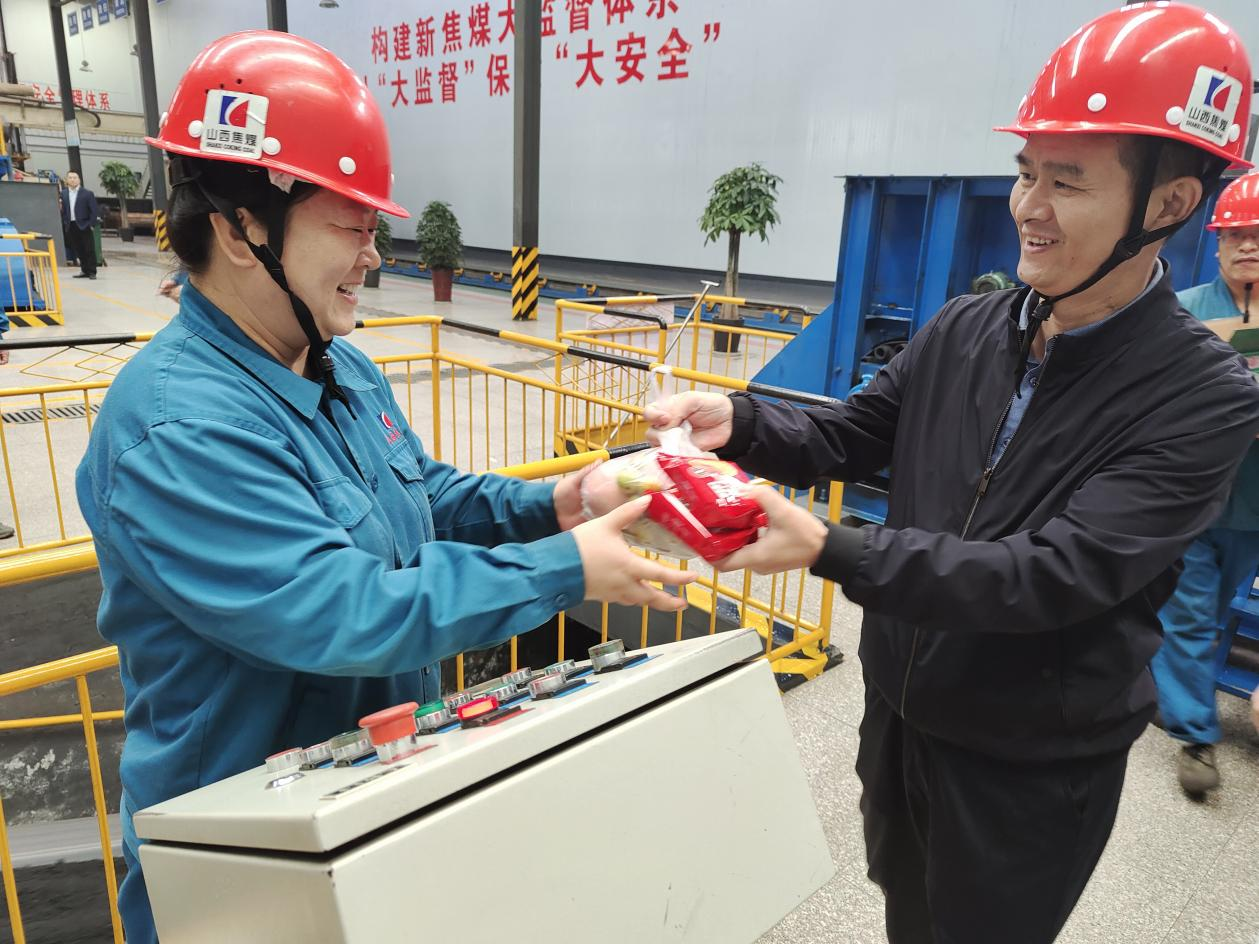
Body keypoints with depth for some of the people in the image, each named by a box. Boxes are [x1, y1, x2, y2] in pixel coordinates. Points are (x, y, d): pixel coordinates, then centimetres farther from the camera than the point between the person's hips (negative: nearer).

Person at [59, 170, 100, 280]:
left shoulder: (87, 193, -3)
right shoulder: (63, 194, 9)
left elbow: (94, 210, -5)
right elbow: (62, 210, 11)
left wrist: (91, 224, -11)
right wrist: (63, 225, 4)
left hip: (84, 225, -4)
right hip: (70, 226, 4)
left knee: (89, 249, -2)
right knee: (78, 250, 7)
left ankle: (92, 272, 3)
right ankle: (84, 271, 14)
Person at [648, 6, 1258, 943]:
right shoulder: (964, 329, -5)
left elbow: (1055, 575, -29)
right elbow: (847, 437, 0)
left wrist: (830, 550, -38)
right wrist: (738, 422, -21)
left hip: (1032, 769, -4)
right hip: (899, 713, 5)